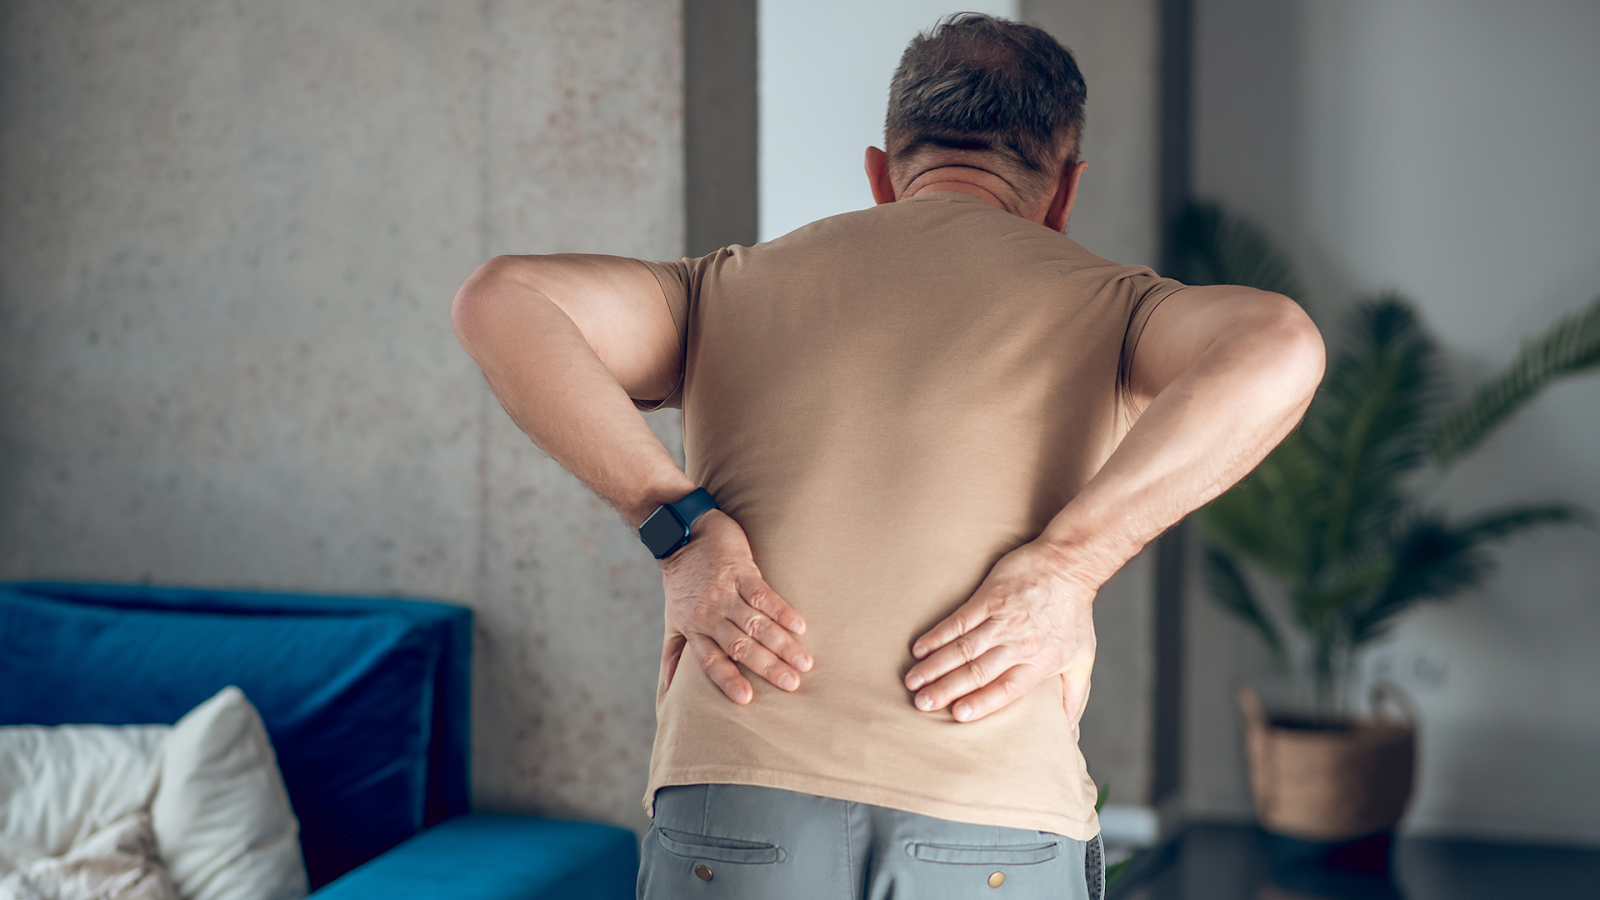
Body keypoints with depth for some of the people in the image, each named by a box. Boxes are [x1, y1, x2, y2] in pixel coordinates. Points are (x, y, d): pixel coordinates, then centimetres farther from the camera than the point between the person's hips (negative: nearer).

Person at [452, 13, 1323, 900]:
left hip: (732, 827, 2)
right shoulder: (1099, 303, 11)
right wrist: (1066, 565, -9)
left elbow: (500, 299, 2)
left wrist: (682, 531, -3)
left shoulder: (735, 286, 17)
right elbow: (1277, 347, -10)